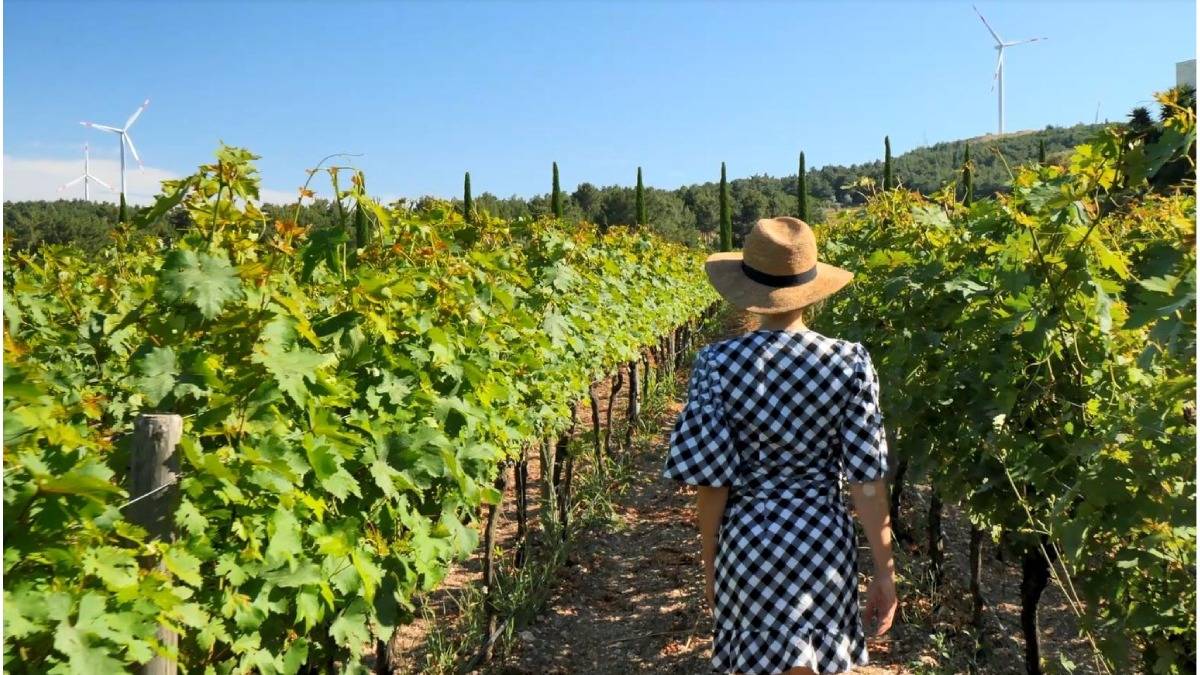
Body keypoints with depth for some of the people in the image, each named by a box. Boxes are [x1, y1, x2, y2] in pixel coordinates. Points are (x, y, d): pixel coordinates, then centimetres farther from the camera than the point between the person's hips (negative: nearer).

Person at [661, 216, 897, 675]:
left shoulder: (718, 363, -11)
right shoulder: (850, 363, -8)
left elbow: (712, 479, -9)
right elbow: (866, 479, -5)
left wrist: (709, 564, 5)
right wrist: (884, 571, 4)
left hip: (748, 543, -1)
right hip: (824, 543, 1)